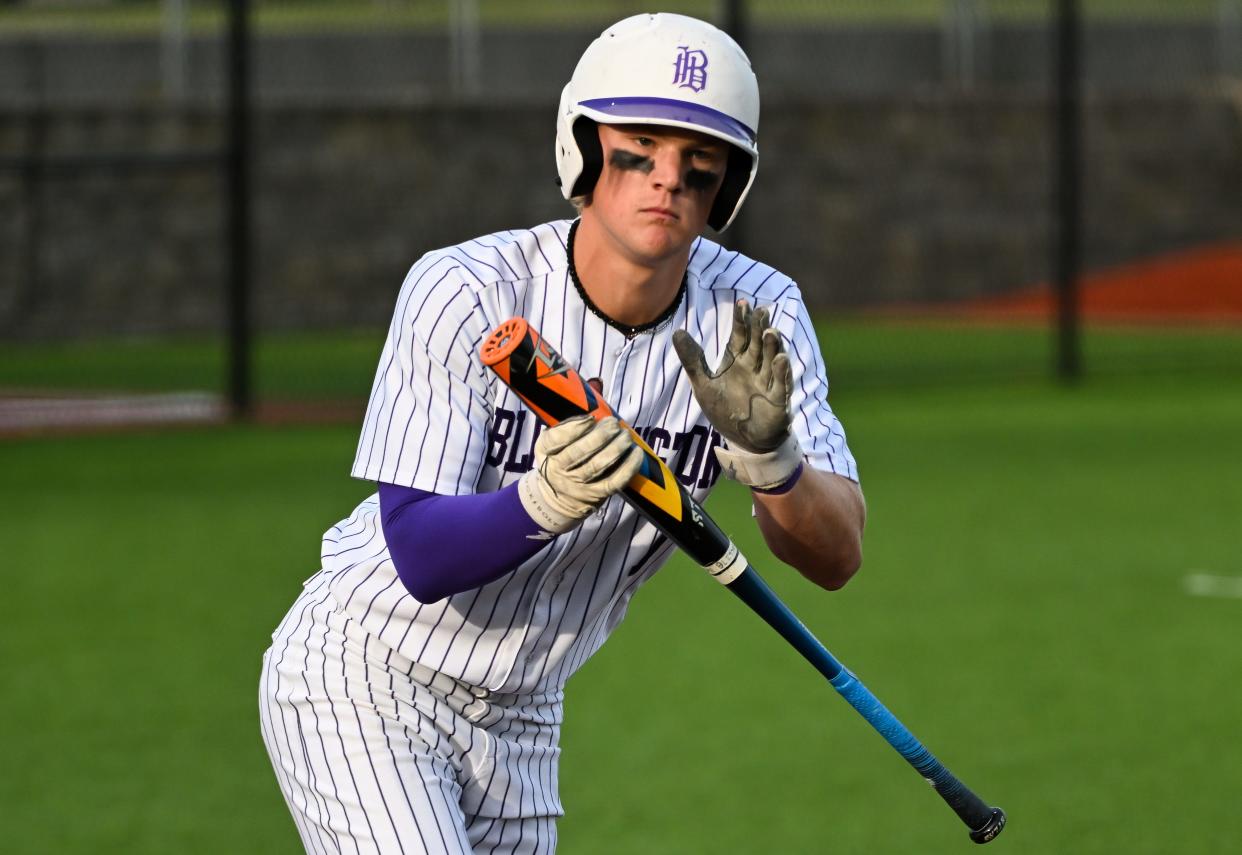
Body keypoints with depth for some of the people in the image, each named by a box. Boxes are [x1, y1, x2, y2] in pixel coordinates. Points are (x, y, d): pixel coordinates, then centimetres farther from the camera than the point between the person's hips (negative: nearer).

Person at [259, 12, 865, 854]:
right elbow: (419, 556, -25)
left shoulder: (755, 318, -10)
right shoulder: (465, 293, -21)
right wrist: (543, 504, -45)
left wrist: (769, 460, -40)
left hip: (520, 718, 5)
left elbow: (838, 556, -20)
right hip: (361, 686, -5)